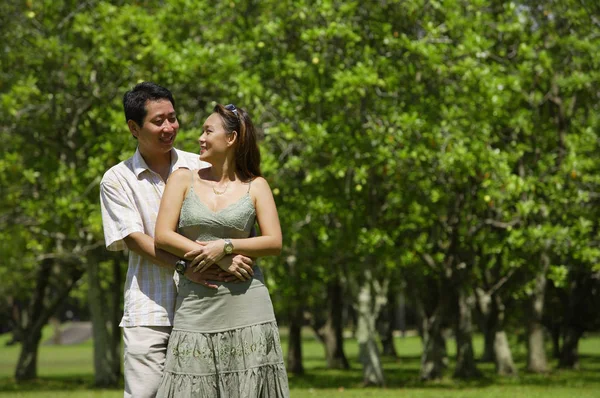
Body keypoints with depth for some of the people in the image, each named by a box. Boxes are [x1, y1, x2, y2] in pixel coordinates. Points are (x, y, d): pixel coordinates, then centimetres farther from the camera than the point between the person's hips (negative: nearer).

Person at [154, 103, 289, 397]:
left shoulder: (255, 186, 8)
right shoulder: (184, 179, 9)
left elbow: (274, 243, 0)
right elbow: (163, 236, -1)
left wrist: (225, 246, -14)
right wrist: (222, 264, -9)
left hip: (246, 306, 0)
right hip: (196, 305, 1)